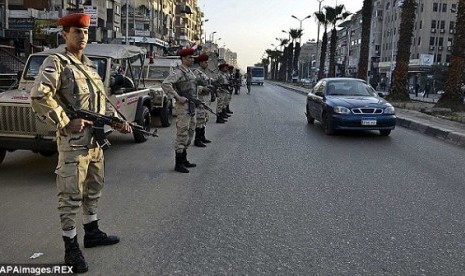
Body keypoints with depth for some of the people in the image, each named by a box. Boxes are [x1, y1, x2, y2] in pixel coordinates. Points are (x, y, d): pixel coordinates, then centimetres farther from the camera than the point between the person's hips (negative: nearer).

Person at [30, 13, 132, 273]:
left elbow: (101, 100, 20)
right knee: (71, 195, 0)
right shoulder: (56, 63, -9)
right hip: (73, 141, -8)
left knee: (94, 189, 18)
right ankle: (71, 247, 12)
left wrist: (117, 121, 8)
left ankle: (92, 232, 34)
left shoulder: (90, 65, 14)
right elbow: (39, 97, -22)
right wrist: (66, 123, -22)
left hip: (96, 139, 8)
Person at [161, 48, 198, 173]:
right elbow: (165, 84, -26)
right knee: (182, 134, -7)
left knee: (189, 133, 14)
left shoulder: (190, 71, 15)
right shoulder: (178, 72, -14)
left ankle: (184, 160, 25)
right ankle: (178, 164, 0)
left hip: (191, 107, 10)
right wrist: (178, 97, -25)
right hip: (183, 107, -10)